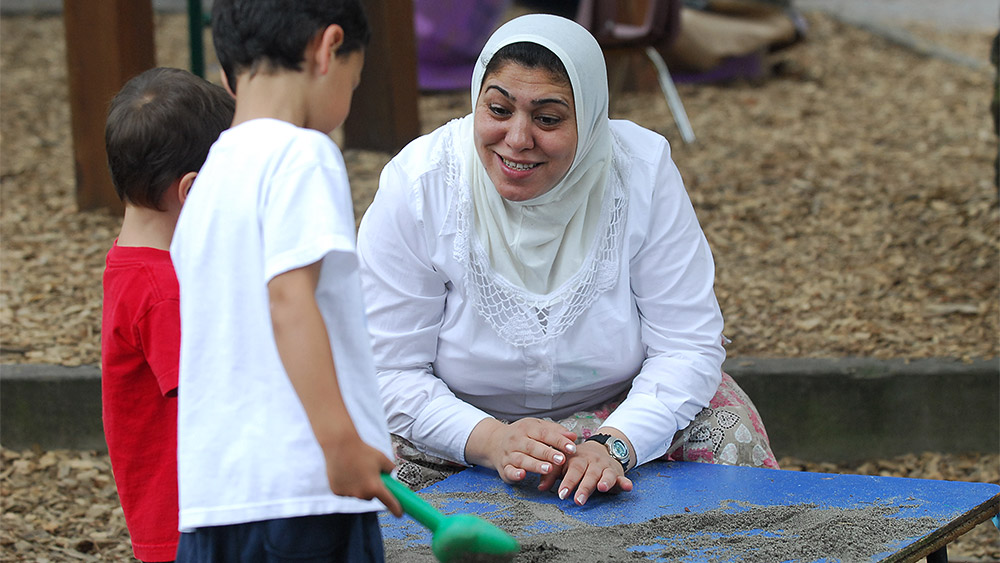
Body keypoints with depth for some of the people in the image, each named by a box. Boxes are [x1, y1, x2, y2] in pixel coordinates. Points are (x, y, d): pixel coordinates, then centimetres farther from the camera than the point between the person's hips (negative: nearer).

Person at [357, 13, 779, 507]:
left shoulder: (641, 172, -18)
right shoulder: (415, 186, -21)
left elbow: (686, 346, -16)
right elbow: (390, 373, -17)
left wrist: (612, 446, -33)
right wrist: (491, 440, -34)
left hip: (623, 414, 1)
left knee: (730, 437, -23)